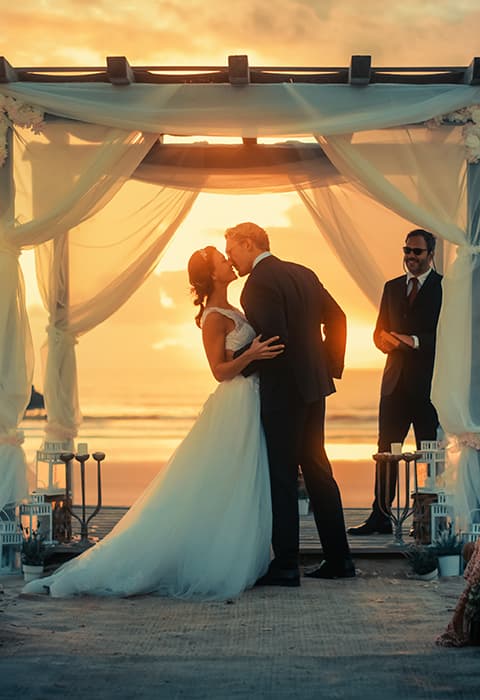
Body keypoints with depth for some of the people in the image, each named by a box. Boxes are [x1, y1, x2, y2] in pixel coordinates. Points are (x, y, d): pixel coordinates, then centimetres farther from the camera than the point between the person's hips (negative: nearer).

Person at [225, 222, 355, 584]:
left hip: (282, 390, -9)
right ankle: (338, 558, 18)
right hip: (313, 385, 9)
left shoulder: (259, 282, -15)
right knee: (317, 469, 14)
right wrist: (330, 365, 18)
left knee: (282, 476, -2)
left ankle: (286, 565, 2)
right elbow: (336, 317, 14)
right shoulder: (303, 273, 11)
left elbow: (273, 337, -23)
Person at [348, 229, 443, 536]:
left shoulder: (444, 287, -2)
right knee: (386, 450, 4)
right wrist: (385, 339, -7)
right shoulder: (392, 287, 16)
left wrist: (415, 341, -19)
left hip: (428, 383, -5)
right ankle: (380, 517, 7)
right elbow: (379, 332, 16)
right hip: (396, 381, 5)